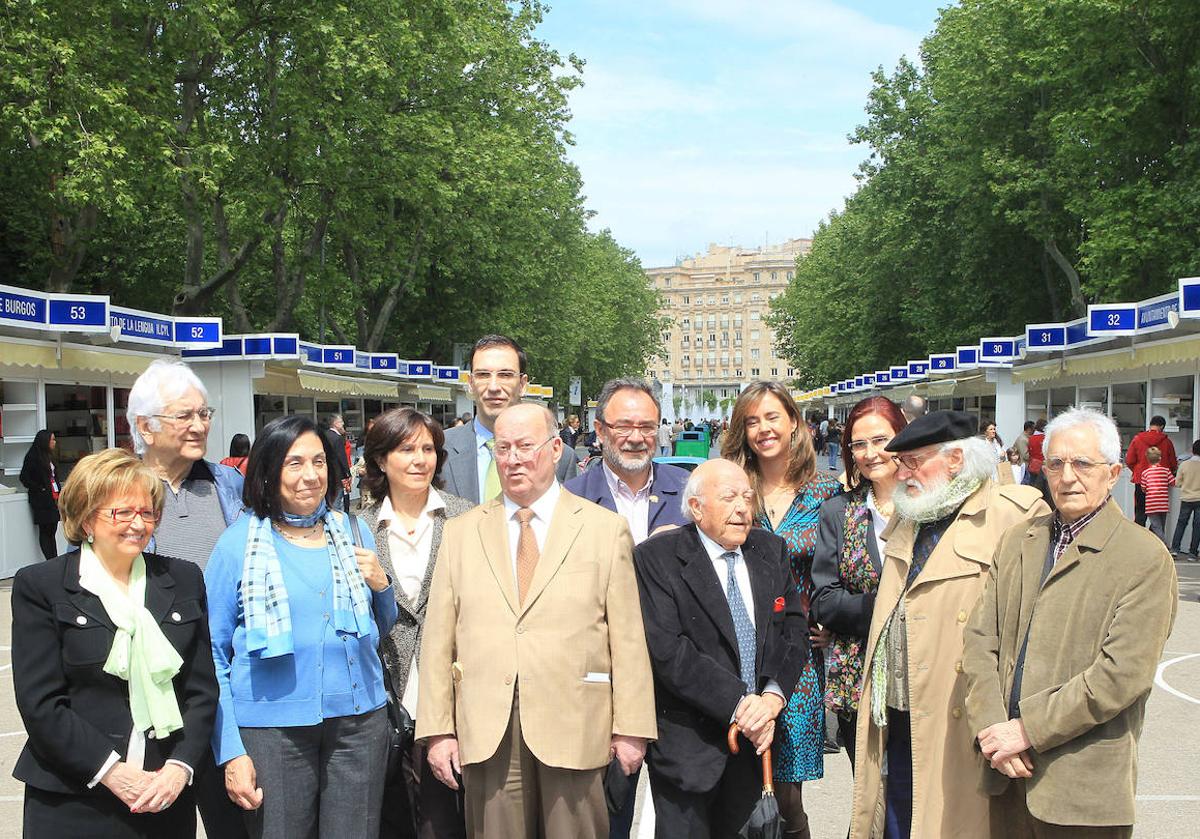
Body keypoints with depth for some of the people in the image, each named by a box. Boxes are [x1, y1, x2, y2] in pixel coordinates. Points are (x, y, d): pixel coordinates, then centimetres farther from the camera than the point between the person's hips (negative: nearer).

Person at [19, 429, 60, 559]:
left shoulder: (48, 457, 16)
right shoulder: (33, 457, -8)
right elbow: (24, 478, -12)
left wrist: (58, 494, 12)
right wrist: (40, 489, -12)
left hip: (53, 499, 8)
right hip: (42, 500, -8)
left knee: (52, 532, 7)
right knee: (44, 531, -4)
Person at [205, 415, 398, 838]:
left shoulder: (353, 533, 9)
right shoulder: (240, 542, -2)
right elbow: (213, 653, -1)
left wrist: (381, 586, -2)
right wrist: (230, 752, -8)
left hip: (360, 719, 3)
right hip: (272, 728, -3)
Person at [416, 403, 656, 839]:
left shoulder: (606, 529, 3)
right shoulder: (461, 532, 10)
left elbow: (628, 637, 0)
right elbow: (438, 637, 7)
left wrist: (631, 729, -3)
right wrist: (437, 730, 2)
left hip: (574, 726, -1)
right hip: (486, 732, 2)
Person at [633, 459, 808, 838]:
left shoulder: (771, 550, 8)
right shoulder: (656, 558, -10)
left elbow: (795, 630, 6)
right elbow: (668, 650, -18)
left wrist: (772, 697, -10)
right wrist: (738, 703, -19)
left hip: (757, 735, 5)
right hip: (688, 741, -5)